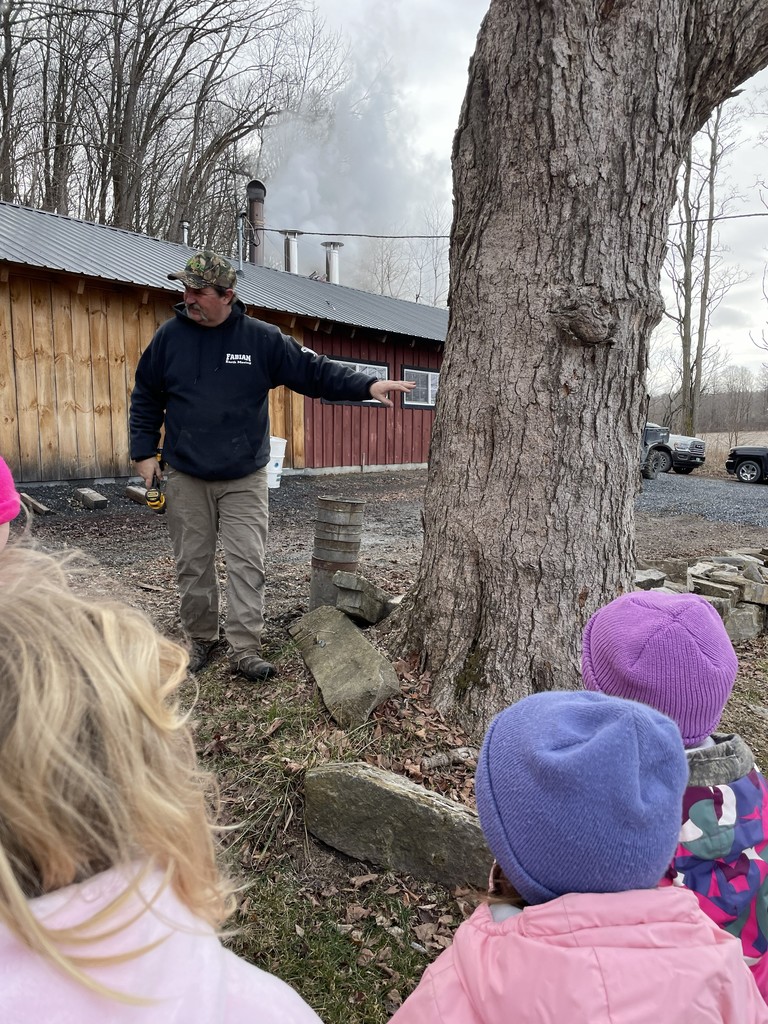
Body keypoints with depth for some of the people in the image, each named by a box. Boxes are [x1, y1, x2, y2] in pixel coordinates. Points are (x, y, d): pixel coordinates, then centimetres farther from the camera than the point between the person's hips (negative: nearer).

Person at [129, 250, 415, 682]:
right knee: (193, 563, 10)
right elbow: (145, 397, 9)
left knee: (247, 563, -3)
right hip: (186, 479, 2)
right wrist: (144, 451, 3)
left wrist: (367, 385, -15)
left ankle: (246, 649, 6)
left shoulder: (261, 338, -4)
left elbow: (313, 370, -4)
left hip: (244, 480, -1)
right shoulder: (169, 336, 1)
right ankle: (200, 638, 27)